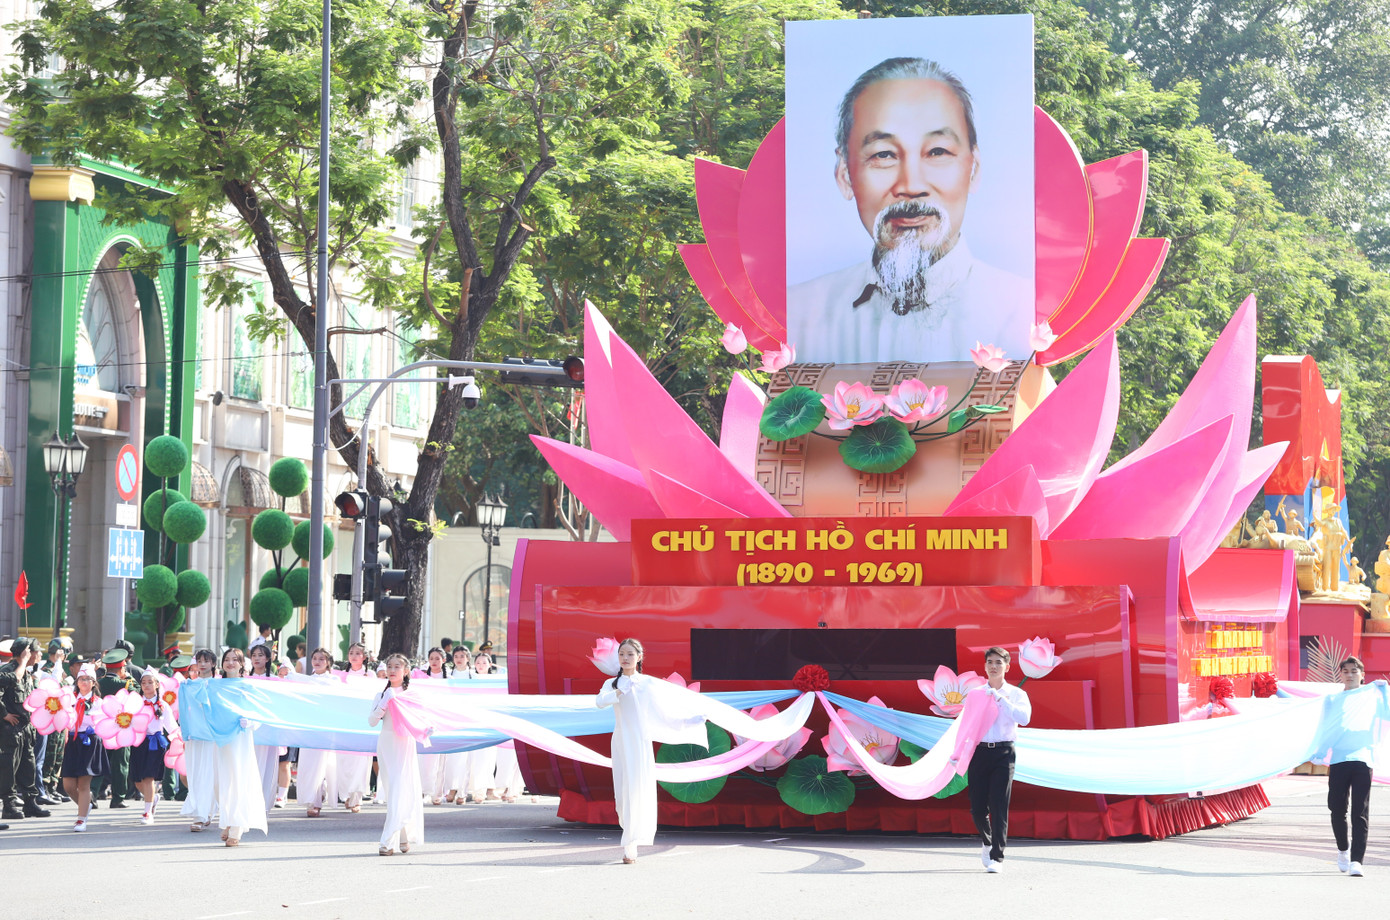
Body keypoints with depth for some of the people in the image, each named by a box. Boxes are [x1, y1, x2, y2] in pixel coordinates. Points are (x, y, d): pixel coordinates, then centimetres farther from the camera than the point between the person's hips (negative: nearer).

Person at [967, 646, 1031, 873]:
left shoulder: (1016, 694, 4)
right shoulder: (975, 694, 11)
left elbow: (1024, 717, -14)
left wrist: (1001, 699, -17)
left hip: (1003, 752, -2)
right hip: (979, 751, 2)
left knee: (999, 807, -9)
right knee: (978, 808, 3)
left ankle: (997, 858, -7)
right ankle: (987, 842, 33)